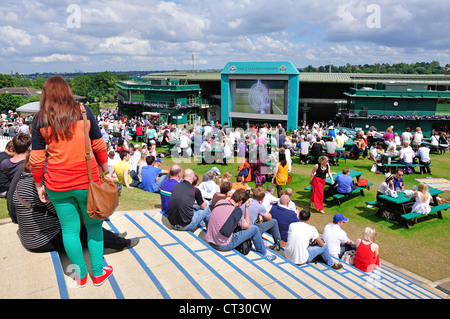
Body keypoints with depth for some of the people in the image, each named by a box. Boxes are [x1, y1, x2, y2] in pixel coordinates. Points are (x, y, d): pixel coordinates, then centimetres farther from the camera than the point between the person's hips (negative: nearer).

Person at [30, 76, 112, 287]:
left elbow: (36, 160, 0)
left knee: (70, 229, 13)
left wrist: (39, 186, 11)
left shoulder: (40, 120, 0)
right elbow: (99, 146, 1)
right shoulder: (84, 111, -2)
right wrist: (105, 171, 12)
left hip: (57, 185, 1)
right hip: (87, 181, -1)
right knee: (93, 226, 14)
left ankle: (81, 276, 27)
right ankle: (98, 273, 23)